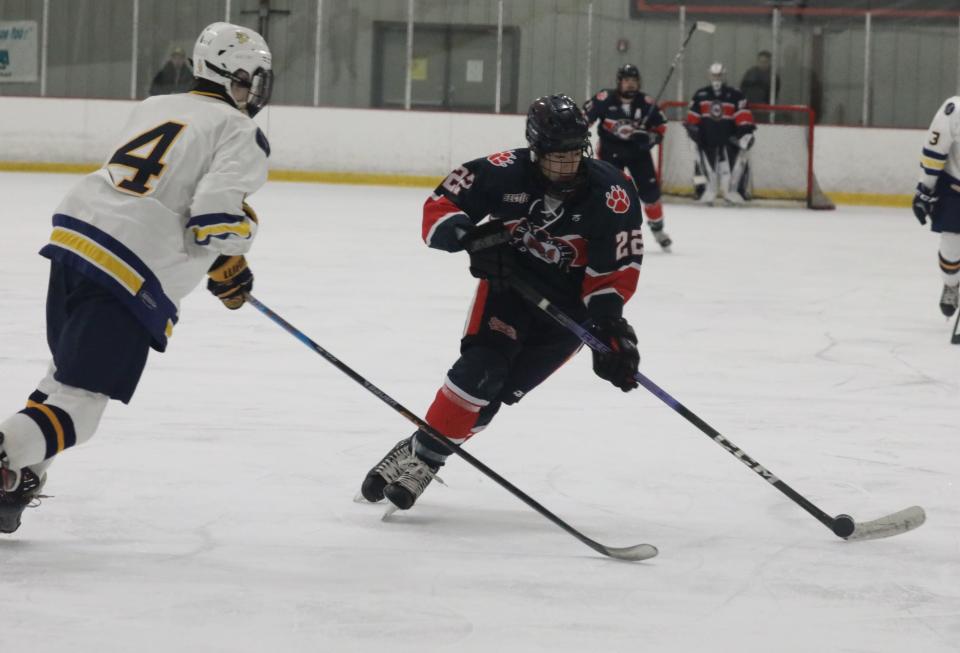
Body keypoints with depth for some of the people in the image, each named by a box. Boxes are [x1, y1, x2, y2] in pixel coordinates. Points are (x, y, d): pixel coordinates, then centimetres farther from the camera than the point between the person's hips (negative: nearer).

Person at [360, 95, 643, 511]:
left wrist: (608, 323, -25)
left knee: (502, 388, -10)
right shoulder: (507, 174, -21)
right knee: (482, 366, -20)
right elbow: (440, 207, -14)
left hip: (570, 301, 0)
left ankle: (426, 459, 0)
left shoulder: (611, 194, -21)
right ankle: (418, 450, -9)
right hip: (510, 280, 0)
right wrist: (471, 238, -32)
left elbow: (617, 268, -15)